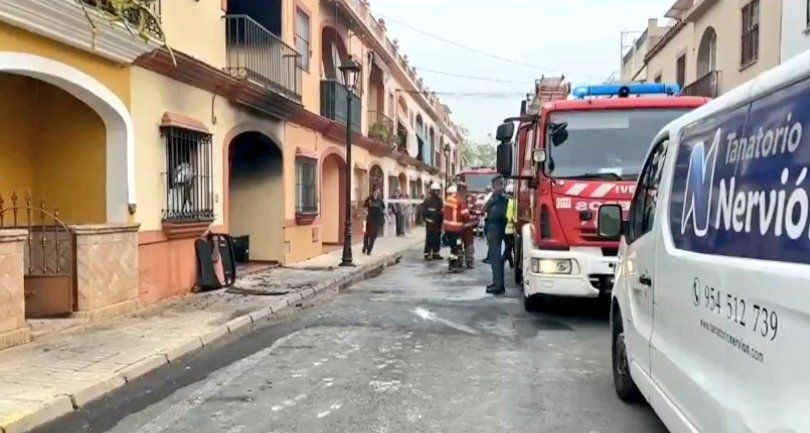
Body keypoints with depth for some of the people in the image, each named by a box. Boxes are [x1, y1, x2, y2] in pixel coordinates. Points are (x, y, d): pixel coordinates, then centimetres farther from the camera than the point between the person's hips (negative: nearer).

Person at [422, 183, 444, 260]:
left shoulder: (440, 200, 14)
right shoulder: (428, 200, -8)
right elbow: (424, 211, -10)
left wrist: (441, 220, 12)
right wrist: (427, 219, -16)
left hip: (438, 223, 7)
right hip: (430, 223, -7)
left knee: (437, 239, 10)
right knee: (429, 239, -7)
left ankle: (435, 253, 19)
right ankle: (427, 254, -1)